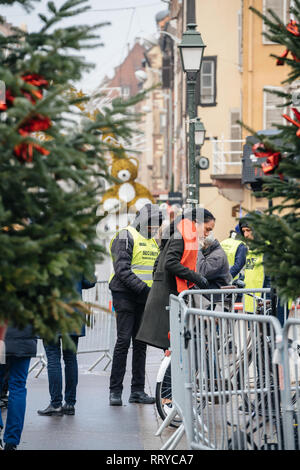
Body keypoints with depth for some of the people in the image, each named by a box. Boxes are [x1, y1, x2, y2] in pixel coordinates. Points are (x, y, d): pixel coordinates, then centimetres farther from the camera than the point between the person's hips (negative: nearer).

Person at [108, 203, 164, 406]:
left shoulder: (154, 240, 17)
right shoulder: (126, 236, -8)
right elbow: (122, 270, -17)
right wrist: (144, 288, -23)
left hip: (145, 298, 7)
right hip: (125, 295, -7)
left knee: (140, 343, 7)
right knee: (123, 341, -9)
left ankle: (138, 391, 11)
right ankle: (115, 391, -4)